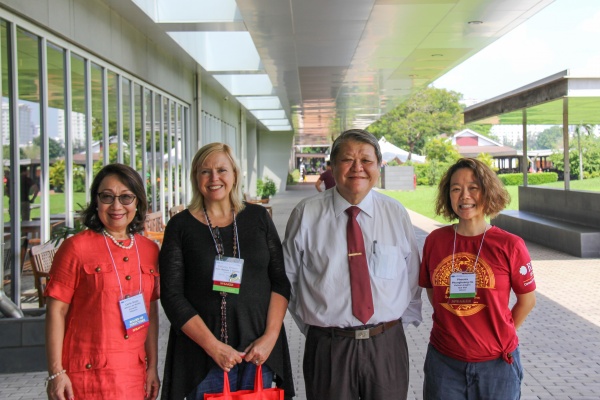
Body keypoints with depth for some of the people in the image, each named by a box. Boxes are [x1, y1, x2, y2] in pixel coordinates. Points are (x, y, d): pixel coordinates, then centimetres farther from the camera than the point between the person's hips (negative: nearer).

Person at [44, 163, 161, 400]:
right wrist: (56, 373, -9)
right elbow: (56, 311, -7)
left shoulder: (149, 250, 6)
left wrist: (152, 366, 11)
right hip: (88, 372, -4)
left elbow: (151, 311, 11)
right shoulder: (76, 247, -7)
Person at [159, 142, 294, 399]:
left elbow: (281, 280, 3)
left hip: (259, 352, 2)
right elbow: (172, 296, -5)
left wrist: (270, 336, -8)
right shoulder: (181, 226, -1)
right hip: (202, 354, -1)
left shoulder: (258, 217, 5)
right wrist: (213, 347, -12)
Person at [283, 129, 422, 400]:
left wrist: (405, 318, 8)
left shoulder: (396, 214, 2)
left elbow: (412, 275, 10)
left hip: (387, 345, 2)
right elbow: (288, 277, 4)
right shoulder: (306, 214, -4)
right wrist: (309, 322, 5)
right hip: (328, 346, -1)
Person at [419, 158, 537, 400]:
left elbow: (527, 300, 1)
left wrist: (500, 334, 2)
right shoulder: (434, 241, -3)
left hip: (496, 362, -2)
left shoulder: (509, 246, -10)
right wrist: (453, 327, 5)